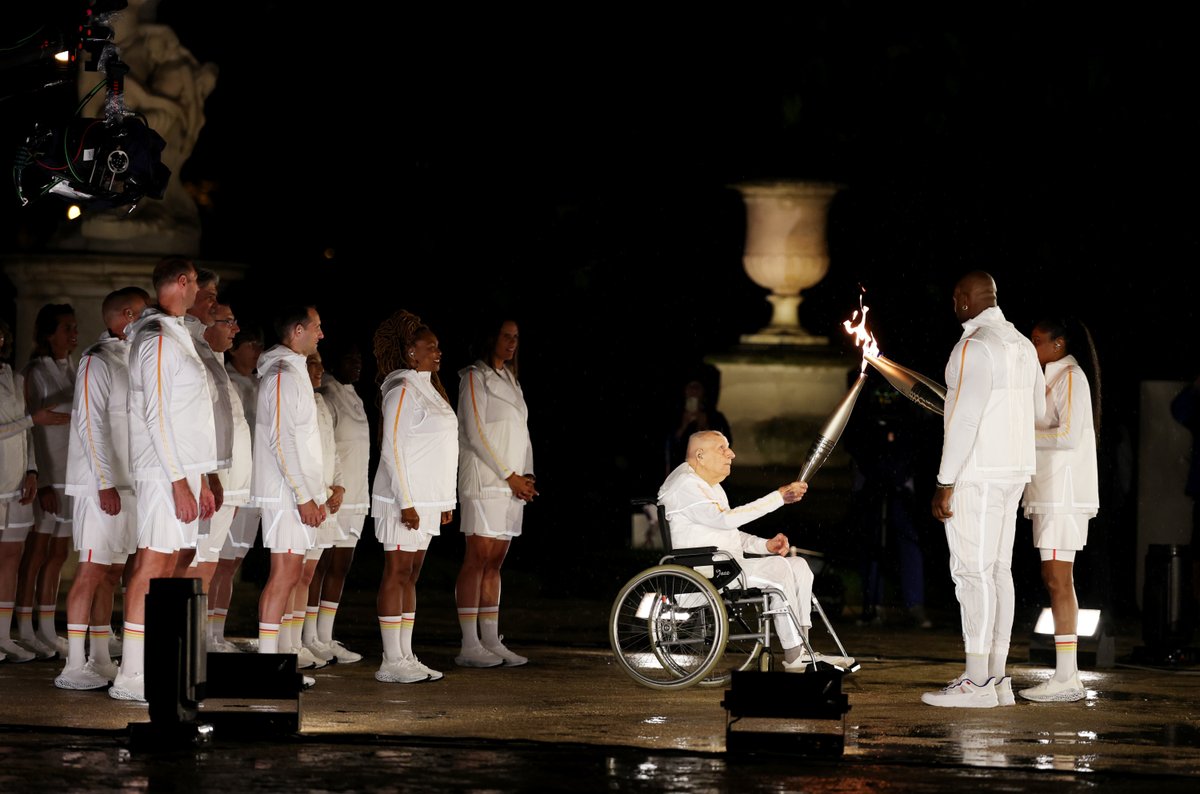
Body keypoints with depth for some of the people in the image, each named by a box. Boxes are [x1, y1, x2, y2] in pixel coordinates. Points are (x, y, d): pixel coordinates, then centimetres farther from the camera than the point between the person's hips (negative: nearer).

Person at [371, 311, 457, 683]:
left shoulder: (428, 388, 16)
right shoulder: (402, 389, -11)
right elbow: (391, 448, -16)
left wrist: (445, 502, 16)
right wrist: (406, 502, -20)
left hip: (427, 500, 9)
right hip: (405, 500, -9)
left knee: (410, 576, 10)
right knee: (397, 575, -7)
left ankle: (405, 657, 12)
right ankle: (392, 663, -6)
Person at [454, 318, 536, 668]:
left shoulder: (510, 380, 19)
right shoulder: (475, 377, -4)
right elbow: (475, 434, -11)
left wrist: (527, 475, 5)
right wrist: (510, 477, -12)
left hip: (512, 484, 7)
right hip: (485, 482, -7)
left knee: (494, 563, 7)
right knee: (478, 560, -8)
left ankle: (491, 642, 6)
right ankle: (470, 646, -9)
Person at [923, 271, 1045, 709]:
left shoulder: (974, 348, -15)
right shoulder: (1022, 345, 13)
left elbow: (964, 418, -19)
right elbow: (1039, 410, 22)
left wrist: (945, 483, -17)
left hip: (977, 475, -9)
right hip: (1013, 472, 9)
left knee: (973, 571, -8)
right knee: (998, 570, 10)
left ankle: (977, 682, -11)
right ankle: (998, 678, 10)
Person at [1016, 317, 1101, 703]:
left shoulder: (1071, 377, -10)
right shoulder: (1053, 378, 19)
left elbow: (1068, 435, -19)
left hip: (1065, 493, -10)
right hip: (1052, 493, 10)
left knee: (1058, 578, -12)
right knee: (1053, 579, 8)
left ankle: (1066, 678, -13)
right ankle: (1067, 678, 9)